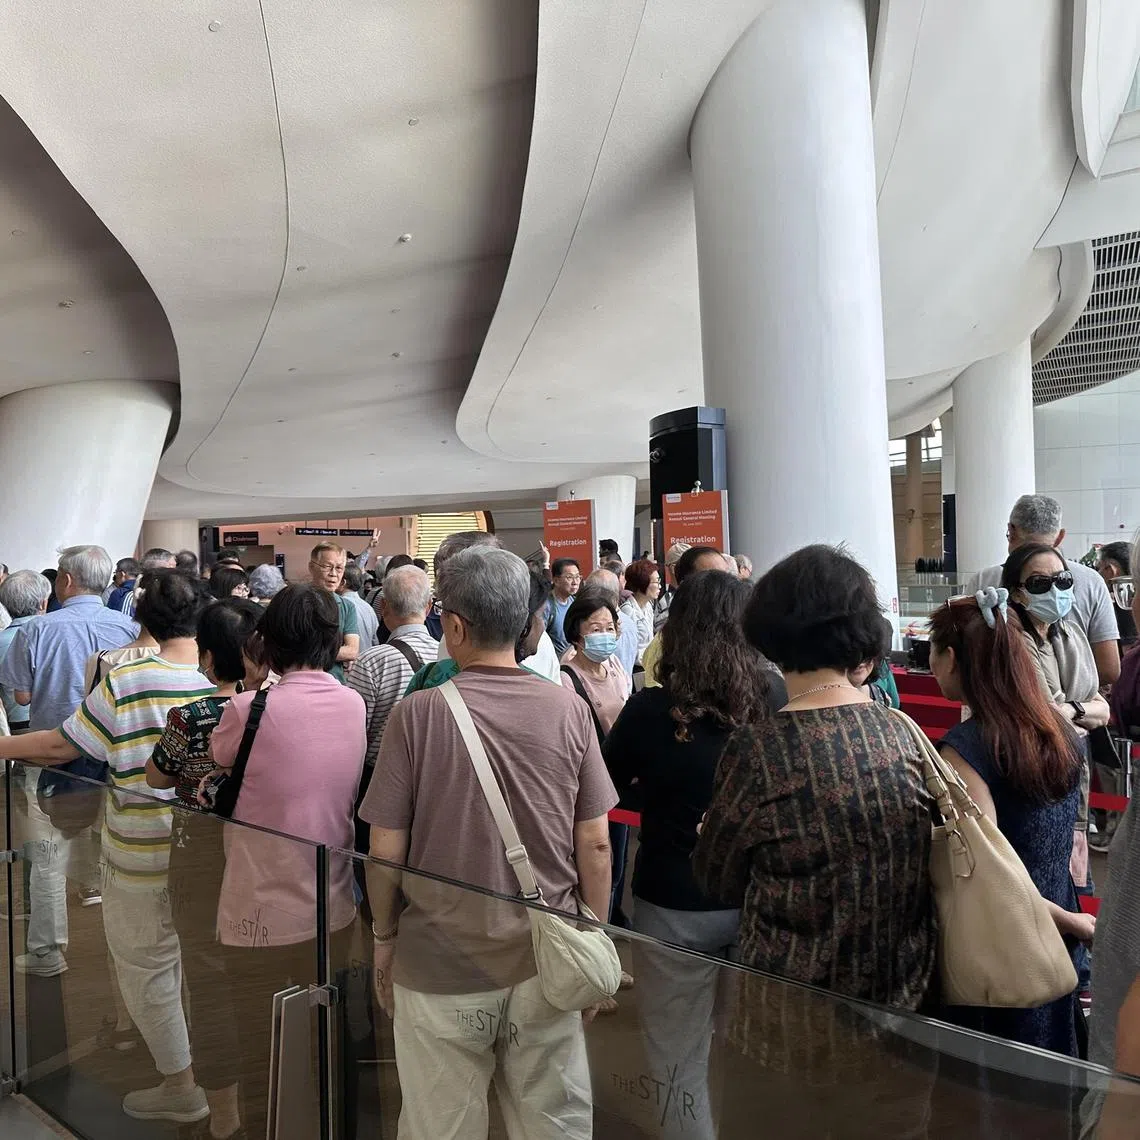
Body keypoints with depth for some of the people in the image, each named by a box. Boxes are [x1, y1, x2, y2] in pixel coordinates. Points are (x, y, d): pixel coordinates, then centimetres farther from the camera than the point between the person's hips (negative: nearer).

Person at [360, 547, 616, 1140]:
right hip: (546, 961, 2)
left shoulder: (417, 713, -15)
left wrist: (384, 939, 8)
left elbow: (386, 850, -9)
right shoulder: (568, 709, -10)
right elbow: (594, 845, -4)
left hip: (440, 963, -1)